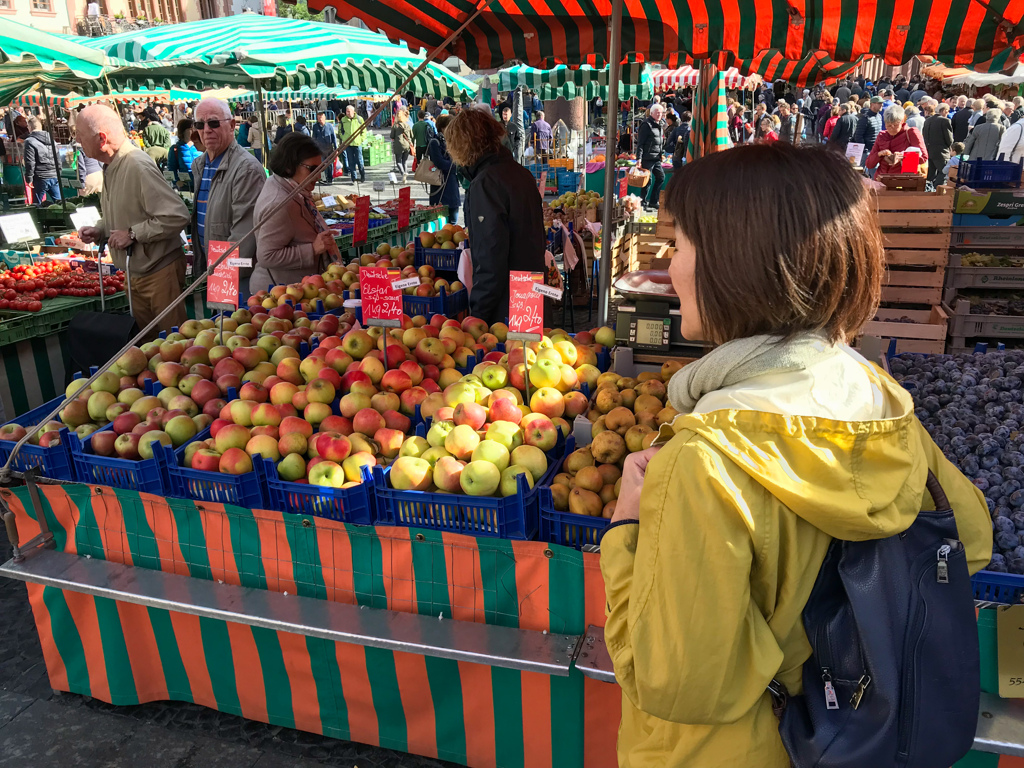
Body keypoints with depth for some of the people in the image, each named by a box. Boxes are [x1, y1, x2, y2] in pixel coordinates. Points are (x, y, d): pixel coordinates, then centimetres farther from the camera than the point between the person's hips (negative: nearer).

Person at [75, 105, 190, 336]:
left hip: (159, 271, -9)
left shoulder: (138, 166, -21)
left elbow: (177, 216, -28)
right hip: (136, 272, 9)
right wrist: (99, 230, 5)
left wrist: (133, 234, -22)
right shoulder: (112, 167, 9)